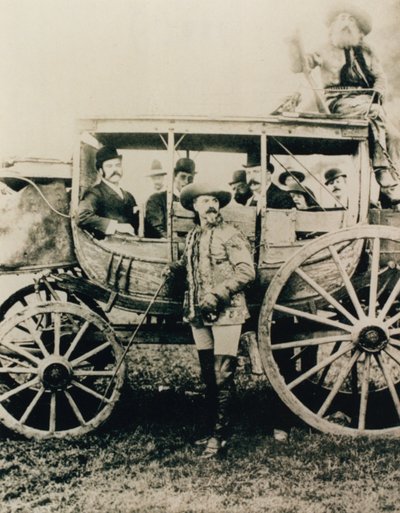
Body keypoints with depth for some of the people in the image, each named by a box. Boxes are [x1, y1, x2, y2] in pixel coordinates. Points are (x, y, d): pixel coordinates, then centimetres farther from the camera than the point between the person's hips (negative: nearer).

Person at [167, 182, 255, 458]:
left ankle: (219, 436, 3)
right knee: (208, 377, 14)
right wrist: (174, 268, 10)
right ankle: (212, 429, 25)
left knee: (222, 377, -5)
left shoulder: (230, 235, -7)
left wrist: (218, 294, -19)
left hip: (226, 314, -6)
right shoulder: (192, 237, 13)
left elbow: (247, 271, -13)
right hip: (199, 315, 7)